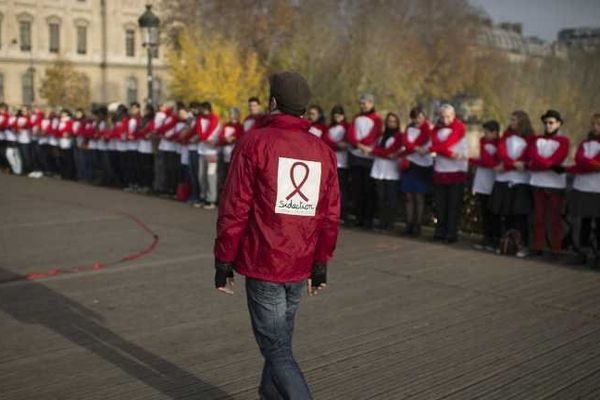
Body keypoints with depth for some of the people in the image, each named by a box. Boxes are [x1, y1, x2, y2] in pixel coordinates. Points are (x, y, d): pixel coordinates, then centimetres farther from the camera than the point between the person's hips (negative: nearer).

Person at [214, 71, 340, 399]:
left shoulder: (254, 142, -8)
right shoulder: (323, 151, 5)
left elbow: (235, 208, -11)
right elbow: (330, 216, 5)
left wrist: (223, 261, -3)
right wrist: (321, 264, 15)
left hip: (262, 263, -5)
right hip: (300, 266, 5)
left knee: (277, 350, 1)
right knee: (281, 340, 22)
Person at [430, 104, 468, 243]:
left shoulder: (459, 127, -3)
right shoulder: (437, 128, 9)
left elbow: (449, 142, -18)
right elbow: (436, 145, -8)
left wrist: (432, 148, -13)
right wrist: (451, 154, -21)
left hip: (457, 171, -4)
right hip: (440, 170, 4)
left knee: (454, 204, -2)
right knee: (440, 204, 6)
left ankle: (451, 233, 2)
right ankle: (440, 231, 14)